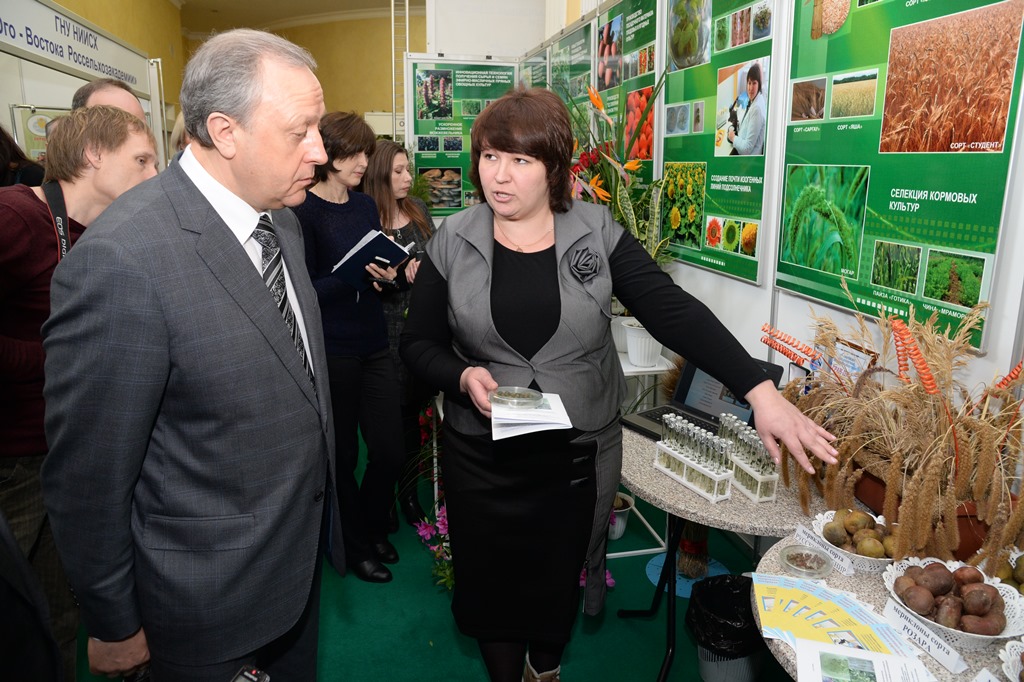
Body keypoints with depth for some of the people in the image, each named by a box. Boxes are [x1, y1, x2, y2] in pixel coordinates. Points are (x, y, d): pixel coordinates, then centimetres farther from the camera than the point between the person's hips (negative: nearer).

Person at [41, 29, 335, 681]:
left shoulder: (281, 220, -2)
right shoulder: (120, 261, -28)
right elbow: (88, 478, -20)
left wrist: (316, 504, 13)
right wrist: (115, 629, -8)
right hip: (210, 600, -6)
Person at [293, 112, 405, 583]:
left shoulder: (365, 206, 11)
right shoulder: (305, 212, -9)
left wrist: (388, 273, -5)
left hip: (374, 344, 6)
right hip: (332, 349, -6)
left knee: (389, 450, 7)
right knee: (343, 453, 8)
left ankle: (372, 527, 34)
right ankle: (355, 545, 30)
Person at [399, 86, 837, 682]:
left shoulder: (596, 232, -7)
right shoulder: (452, 243, -5)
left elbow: (674, 311, -14)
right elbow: (420, 344, 2)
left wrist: (761, 392, -24)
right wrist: (463, 377, -19)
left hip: (580, 453, 1)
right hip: (484, 455, 0)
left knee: (561, 580, 19)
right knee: (493, 582, 14)